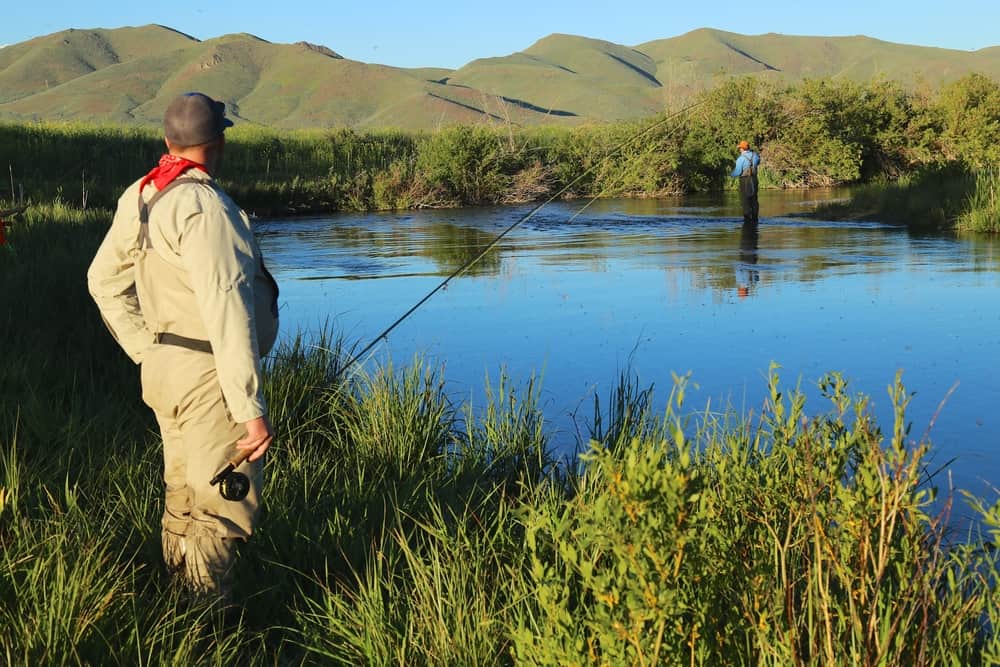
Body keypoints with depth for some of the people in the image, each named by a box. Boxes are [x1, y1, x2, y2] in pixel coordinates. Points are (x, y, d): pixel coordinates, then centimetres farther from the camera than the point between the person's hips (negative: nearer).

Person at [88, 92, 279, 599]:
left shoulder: (139, 197, 7)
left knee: (184, 500, 19)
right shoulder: (202, 205, -20)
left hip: (162, 366, 9)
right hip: (208, 375, -9)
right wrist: (251, 408, -24)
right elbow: (226, 313, -25)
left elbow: (104, 280, 19)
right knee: (223, 510, -2)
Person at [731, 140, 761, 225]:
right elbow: (758, 163, 24)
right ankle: (754, 218, 15)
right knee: (754, 199, 13)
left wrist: (732, 174, 5)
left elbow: (738, 172, -15)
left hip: (745, 180, -6)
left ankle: (747, 219, -4)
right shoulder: (755, 155, 4)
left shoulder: (741, 158, -15)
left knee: (745, 200, -1)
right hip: (754, 179, 6)